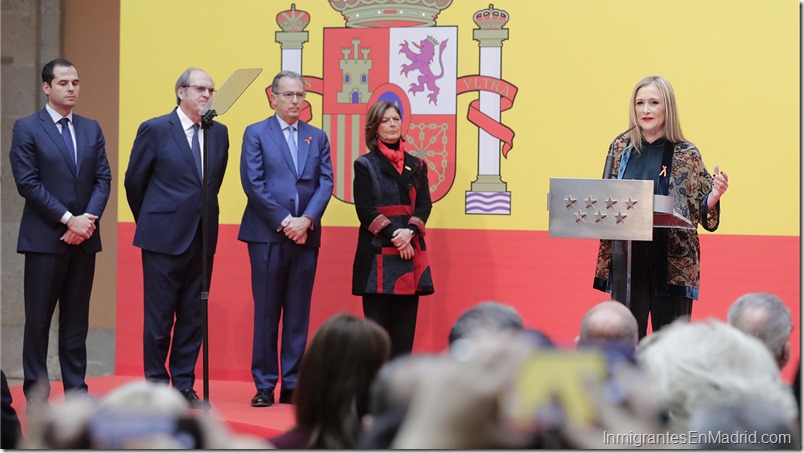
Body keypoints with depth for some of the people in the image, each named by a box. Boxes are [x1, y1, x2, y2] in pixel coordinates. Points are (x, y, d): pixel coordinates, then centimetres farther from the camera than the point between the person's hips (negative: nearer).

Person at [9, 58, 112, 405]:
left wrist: (88, 219, -9)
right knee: (38, 319, -1)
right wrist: (68, 218, -14)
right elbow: (27, 182, -9)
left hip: (84, 237, 4)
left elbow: (103, 179, 8)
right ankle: (36, 392, 4)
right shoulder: (27, 128, -1)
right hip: (45, 237, -4)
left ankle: (76, 388, 12)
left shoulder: (91, 129, 13)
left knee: (77, 319, 7)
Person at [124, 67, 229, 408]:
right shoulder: (155, 130, -4)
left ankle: (184, 385, 14)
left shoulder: (219, 133, 9)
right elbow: (134, 181, 2)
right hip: (164, 237, -4)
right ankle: (156, 385, 10)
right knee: (159, 316, 1)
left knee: (193, 316, 7)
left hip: (203, 237, 5)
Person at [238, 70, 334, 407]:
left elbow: (326, 183, 5)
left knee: (299, 314, 4)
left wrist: (306, 220, -10)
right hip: (267, 235, -3)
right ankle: (264, 386, 5)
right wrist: (284, 221, -12)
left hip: (305, 235, 3)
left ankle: (293, 385, 8)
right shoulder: (256, 134, 4)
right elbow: (253, 184, -5)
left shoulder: (317, 137, 13)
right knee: (266, 313, 0)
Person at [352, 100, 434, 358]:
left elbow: (424, 204, 7)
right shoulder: (365, 165, 3)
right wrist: (393, 236, -14)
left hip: (411, 250, 3)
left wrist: (409, 231, -12)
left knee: (405, 324, 1)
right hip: (377, 251, -3)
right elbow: (365, 209, -4)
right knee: (377, 321, -4)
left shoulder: (416, 166, 14)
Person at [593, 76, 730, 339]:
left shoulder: (686, 154, -1)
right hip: (626, 258, 3)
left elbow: (700, 210, 1)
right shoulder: (621, 147, 7)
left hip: (672, 261, -3)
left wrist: (714, 196, -18)